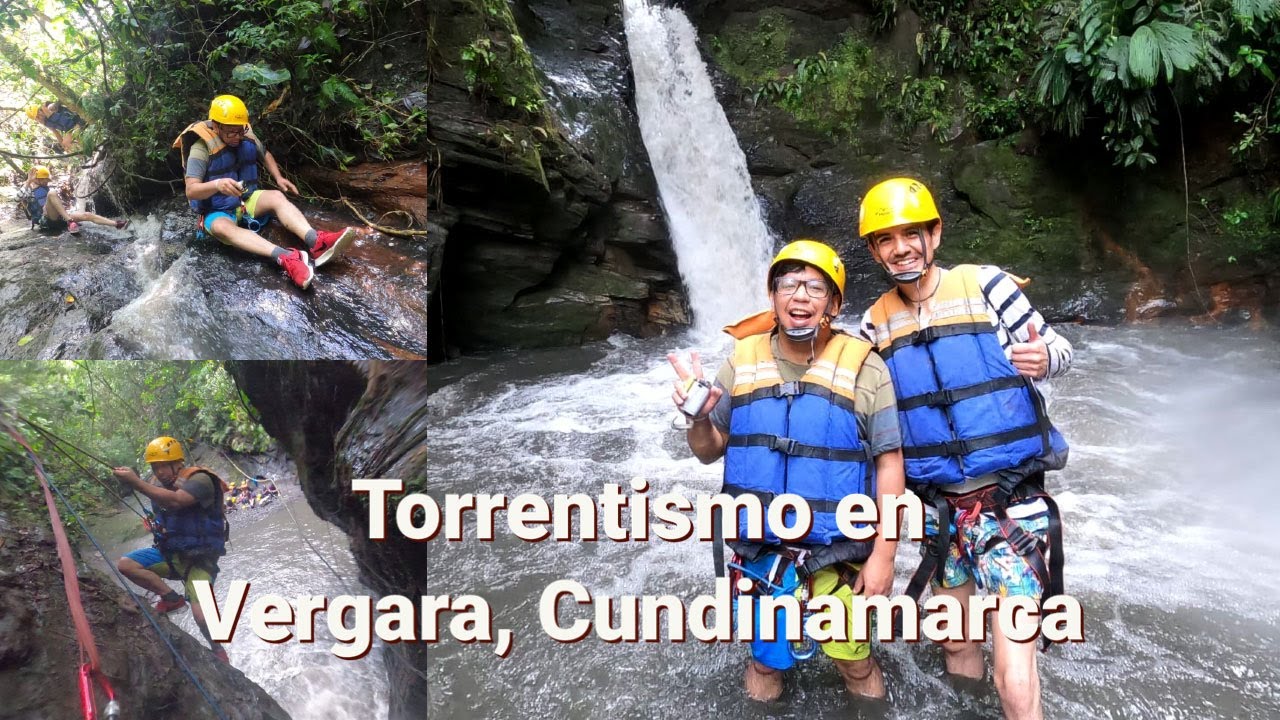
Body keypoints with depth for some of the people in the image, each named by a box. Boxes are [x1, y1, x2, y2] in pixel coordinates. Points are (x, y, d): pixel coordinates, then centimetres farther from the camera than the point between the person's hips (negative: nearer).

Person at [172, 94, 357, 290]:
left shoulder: (247, 137, -4)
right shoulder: (201, 149, -21)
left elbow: (265, 155, 17)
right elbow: (191, 191, -27)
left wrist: (279, 178, 0)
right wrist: (217, 185, -46)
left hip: (246, 200, 5)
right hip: (218, 212, -5)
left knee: (276, 196, -24)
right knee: (222, 227, -38)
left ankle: (316, 242, -51)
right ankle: (287, 258, -63)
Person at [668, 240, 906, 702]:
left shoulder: (864, 369, -10)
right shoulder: (742, 361, -3)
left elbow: (889, 463, -8)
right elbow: (710, 452, 4)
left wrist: (884, 554, -10)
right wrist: (699, 418, -18)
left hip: (838, 555, -2)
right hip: (757, 549, 2)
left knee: (854, 662, 13)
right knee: (768, 654, 18)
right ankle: (766, 668, 49)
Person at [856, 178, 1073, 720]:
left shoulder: (987, 286, -8)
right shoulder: (876, 325, 4)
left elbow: (1058, 349, -1)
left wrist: (1043, 358, -23)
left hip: (1010, 499, -4)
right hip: (940, 506, 5)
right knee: (957, 646, 19)